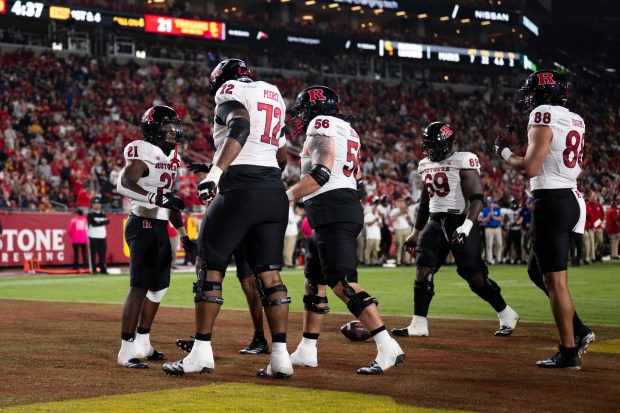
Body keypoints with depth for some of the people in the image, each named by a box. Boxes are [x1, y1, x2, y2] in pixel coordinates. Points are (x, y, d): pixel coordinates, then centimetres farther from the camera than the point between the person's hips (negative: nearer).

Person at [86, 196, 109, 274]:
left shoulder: (103, 214, 15)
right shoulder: (90, 214, -1)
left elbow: (107, 221, -1)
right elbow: (93, 223, -15)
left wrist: (98, 222, -14)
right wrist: (102, 222, -11)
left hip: (102, 236, 4)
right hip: (93, 237, -4)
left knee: (102, 254, 3)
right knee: (93, 254, -5)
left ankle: (103, 269, 6)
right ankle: (93, 270, -4)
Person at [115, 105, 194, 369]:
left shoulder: (170, 158, 16)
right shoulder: (144, 153, -13)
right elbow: (123, 185, -30)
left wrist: (183, 233, 23)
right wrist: (157, 198, -39)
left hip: (161, 227, 10)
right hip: (143, 225, -10)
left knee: (159, 287, 15)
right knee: (139, 287, -13)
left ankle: (142, 342, 27)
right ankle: (127, 349, -12)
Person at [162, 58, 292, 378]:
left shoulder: (230, 91, 1)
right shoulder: (274, 94, 22)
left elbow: (240, 127, -20)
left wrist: (216, 172, -27)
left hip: (240, 190, -7)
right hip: (275, 193, 7)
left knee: (209, 266, 2)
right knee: (269, 273, 6)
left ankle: (201, 352, -1)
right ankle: (280, 355, -1)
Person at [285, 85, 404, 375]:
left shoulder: (321, 124, -5)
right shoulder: (347, 130, 23)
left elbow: (322, 171, -18)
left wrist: (286, 196, -15)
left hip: (332, 209, -10)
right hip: (349, 207, 10)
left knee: (342, 283, -15)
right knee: (314, 280, 15)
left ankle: (388, 347, -22)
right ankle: (306, 351, 20)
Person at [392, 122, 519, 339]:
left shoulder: (463, 162, -11)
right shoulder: (426, 165, 13)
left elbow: (477, 198, -17)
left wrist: (467, 225, -30)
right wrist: (416, 232, 27)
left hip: (459, 221, -7)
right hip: (436, 222, 7)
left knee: (473, 275, -6)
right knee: (423, 270, -4)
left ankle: (507, 315, 13)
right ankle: (419, 325, 0)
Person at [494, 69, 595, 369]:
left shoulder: (543, 119, -13)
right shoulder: (575, 121, 14)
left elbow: (530, 169, -19)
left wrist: (504, 151, -1)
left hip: (551, 201, -9)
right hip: (571, 198, 9)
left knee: (555, 279, -4)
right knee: (537, 270, 20)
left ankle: (569, 352, -2)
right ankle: (578, 330, 16)